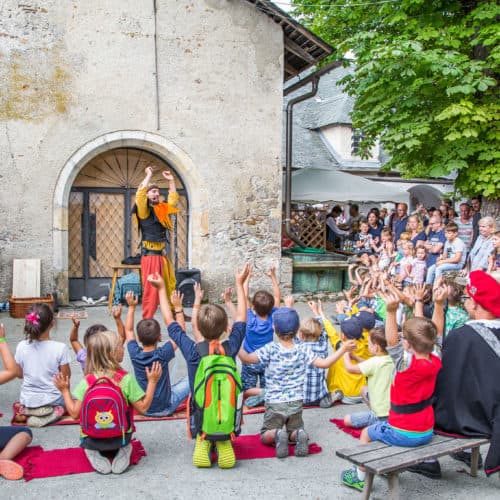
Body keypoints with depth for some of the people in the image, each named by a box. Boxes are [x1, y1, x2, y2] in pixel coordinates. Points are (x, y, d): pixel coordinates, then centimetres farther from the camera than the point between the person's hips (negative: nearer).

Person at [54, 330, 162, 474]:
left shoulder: (86, 382, -13)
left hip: (92, 439, 1)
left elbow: (74, 413, -11)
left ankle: (93, 453, 2)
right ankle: (122, 451, 1)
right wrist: (152, 382, -5)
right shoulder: (126, 379, -17)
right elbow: (142, 408, -12)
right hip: (120, 438, -1)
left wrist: (65, 390, 3)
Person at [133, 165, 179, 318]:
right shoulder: (144, 210, -4)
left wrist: (171, 181, 24)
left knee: (169, 287, 14)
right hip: (150, 255, -7)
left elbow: (173, 199, 30)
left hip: (162, 254, 7)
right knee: (151, 290, -7)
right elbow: (139, 194, -20)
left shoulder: (162, 209, 15)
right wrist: (149, 176, -11)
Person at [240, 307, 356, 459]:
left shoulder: (271, 349, -13)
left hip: (274, 402, -2)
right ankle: (299, 435, -13)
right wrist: (343, 349, 6)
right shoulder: (303, 350, -6)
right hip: (296, 402, 2)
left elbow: (247, 358, -14)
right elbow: (324, 363, -4)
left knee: (265, 436, 13)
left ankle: (277, 435, -21)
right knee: (295, 430, 24)